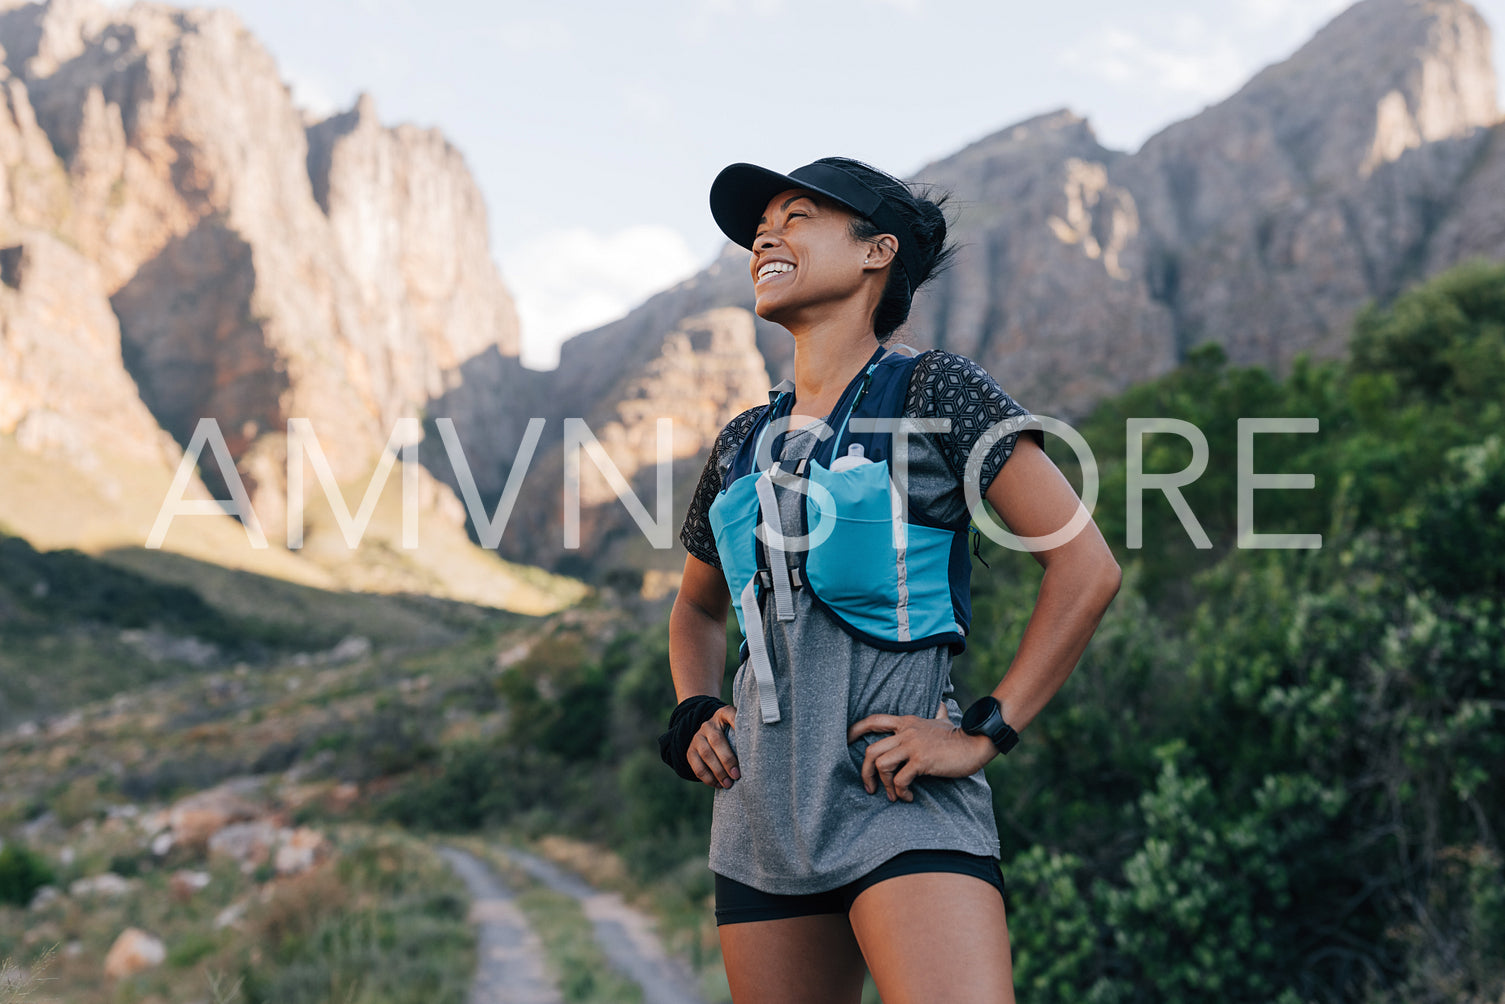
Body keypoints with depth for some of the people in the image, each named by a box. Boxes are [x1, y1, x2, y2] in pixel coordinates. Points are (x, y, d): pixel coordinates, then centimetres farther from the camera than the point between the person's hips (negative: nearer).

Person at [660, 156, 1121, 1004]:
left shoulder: (932, 393, -1)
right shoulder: (744, 444, 15)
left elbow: (1086, 565, -8)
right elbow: (699, 608, 32)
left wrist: (983, 734, -11)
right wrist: (694, 715, 13)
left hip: (902, 805, -6)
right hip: (763, 815, 6)